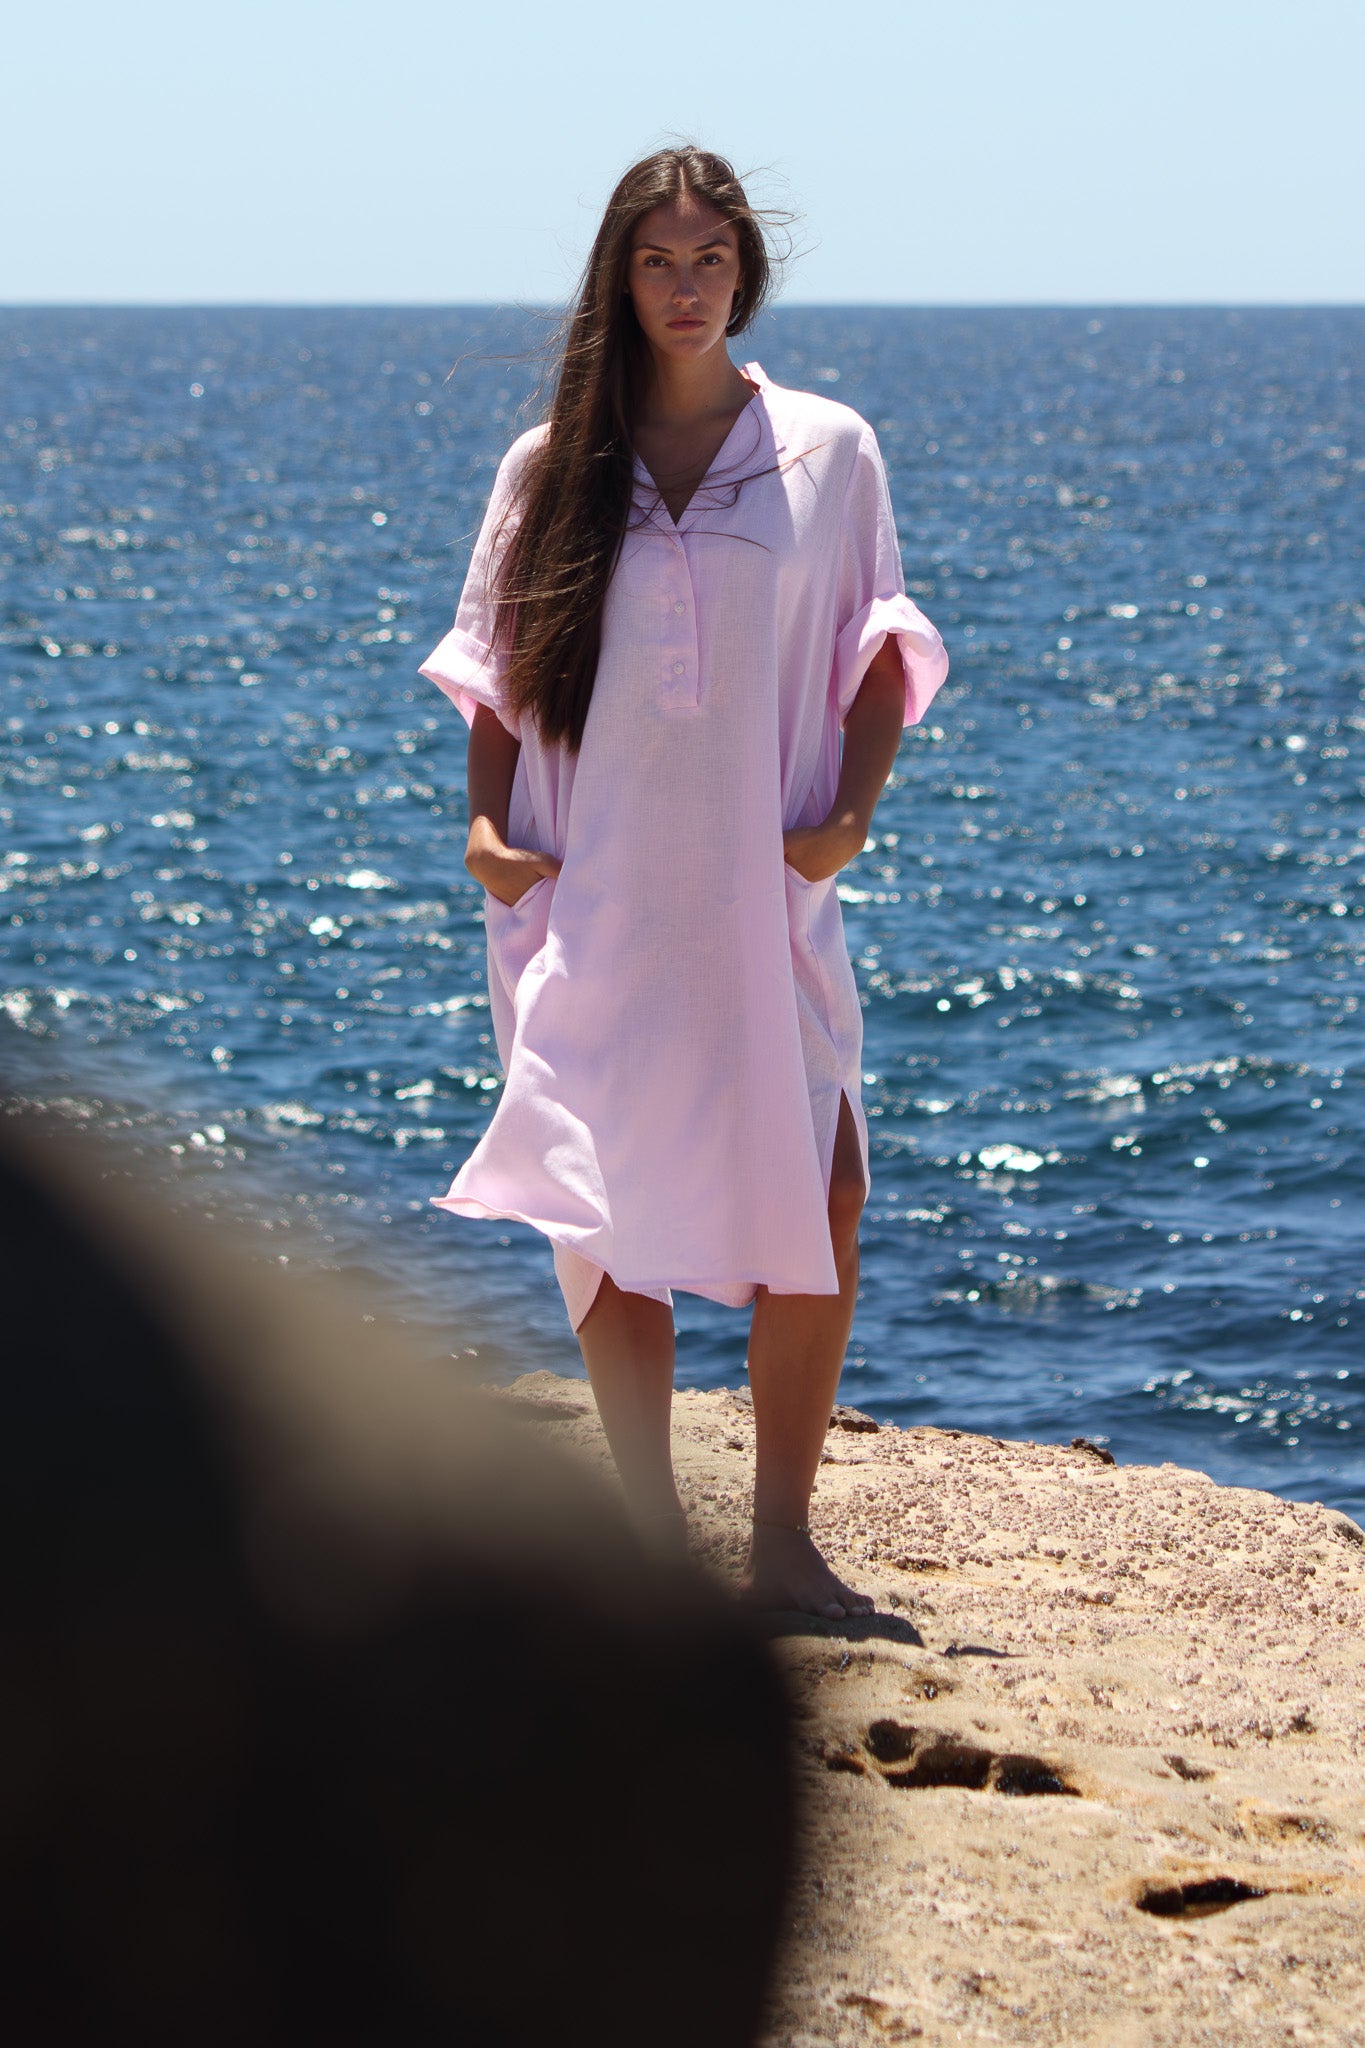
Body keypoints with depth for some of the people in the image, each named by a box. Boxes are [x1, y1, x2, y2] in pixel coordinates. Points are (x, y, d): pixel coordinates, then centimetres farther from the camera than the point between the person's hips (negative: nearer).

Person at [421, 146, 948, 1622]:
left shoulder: (828, 450, 7)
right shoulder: (552, 466, 8)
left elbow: (879, 658, 8)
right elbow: (496, 670, 12)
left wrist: (851, 813, -7)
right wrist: (486, 827, -2)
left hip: (763, 894, -1)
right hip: (588, 899, 1)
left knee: (815, 1209, -10)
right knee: (600, 1218, 1)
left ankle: (781, 1541, 2)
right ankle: (651, 1531, 13)